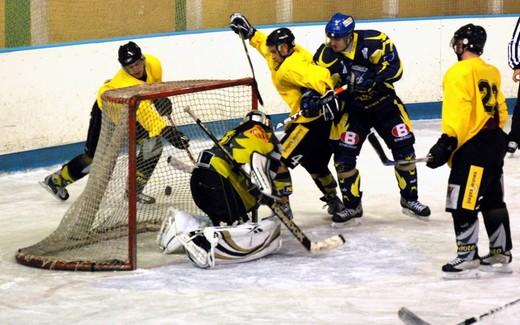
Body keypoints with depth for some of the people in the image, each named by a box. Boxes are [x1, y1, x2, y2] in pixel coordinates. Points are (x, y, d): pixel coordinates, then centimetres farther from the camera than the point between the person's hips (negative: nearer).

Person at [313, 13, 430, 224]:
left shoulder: (374, 42, -24)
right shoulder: (326, 56, -18)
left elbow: (395, 68, -21)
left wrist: (373, 80, -36)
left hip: (384, 102, -1)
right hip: (353, 109, 1)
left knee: (403, 146, -3)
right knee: (344, 154, -9)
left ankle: (410, 199, 14)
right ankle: (352, 205, 7)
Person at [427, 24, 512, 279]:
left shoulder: (459, 73, -11)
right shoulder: (491, 73, 16)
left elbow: (457, 112, -21)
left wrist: (447, 143, -23)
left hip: (473, 146, -9)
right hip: (495, 142, 9)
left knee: (462, 203, -6)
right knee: (492, 200, 16)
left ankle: (467, 257, -7)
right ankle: (500, 253, 21)